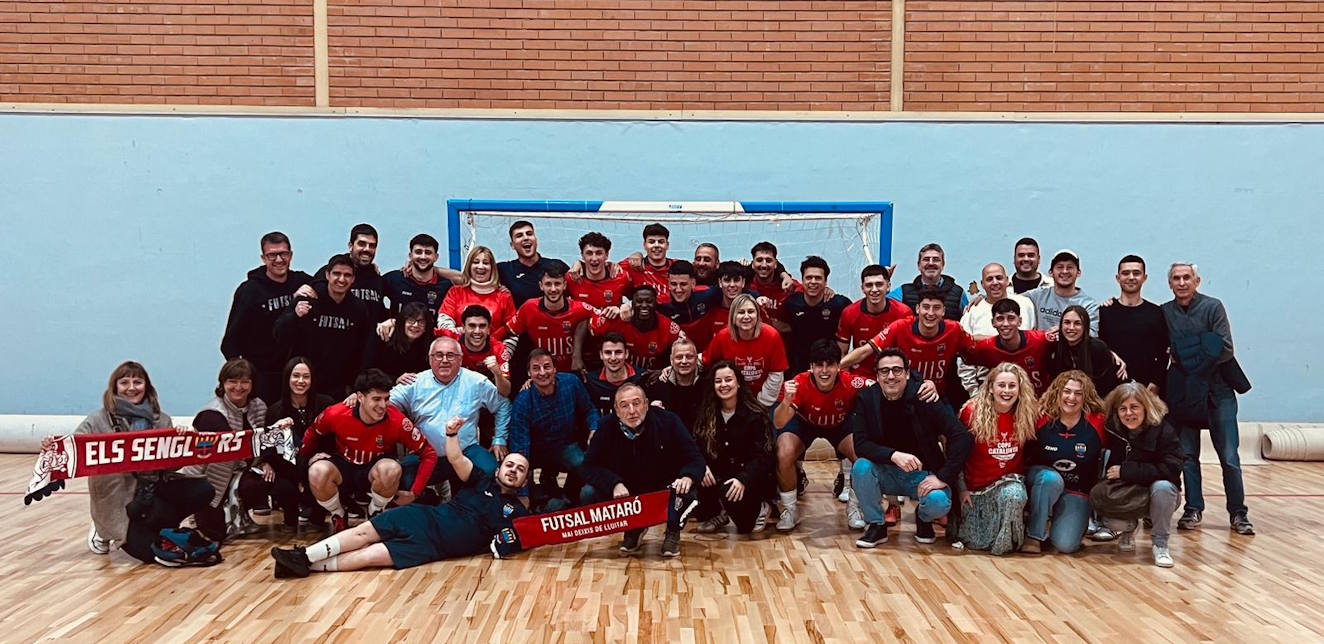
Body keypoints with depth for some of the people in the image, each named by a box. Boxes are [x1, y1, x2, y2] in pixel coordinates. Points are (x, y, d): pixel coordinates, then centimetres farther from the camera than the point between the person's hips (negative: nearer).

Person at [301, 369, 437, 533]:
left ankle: (375, 514, -3)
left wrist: (414, 493, -17)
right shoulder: (335, 415, -21)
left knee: (392, 468, -36)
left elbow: (429, 454, -16)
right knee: (318, 472, -32)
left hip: (374, 472, -1)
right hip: (343, 468, 1)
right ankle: (339, 518, -1)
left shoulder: (397, 421, -24)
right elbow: (312, 435, 2)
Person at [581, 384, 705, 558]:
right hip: (624, 492, 2)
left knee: (688, 493, -34)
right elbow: (590, 465, -12)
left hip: (665, 490, -2)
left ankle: (673, 532, 2)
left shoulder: (668, 422, -15)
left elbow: (696, 460, -14)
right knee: (588, 494, -20)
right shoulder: (607, 428, -11)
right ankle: (633, 529, 7)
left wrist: (688, 477, -38)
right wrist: (615, 484, -31)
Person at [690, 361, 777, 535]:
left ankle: (759, 509, 0)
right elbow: (698, 447, 0)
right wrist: (702, 466, -23)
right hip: (720, 474, 4)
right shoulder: (707, 414, 3)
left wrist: (743, 479, -33)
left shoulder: (754, 415, -11)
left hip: (750, 476, -4)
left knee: (730, 495, -34)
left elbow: (762, 456, -17)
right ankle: (715, 514, 3)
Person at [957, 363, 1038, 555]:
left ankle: (1007, 542, -6)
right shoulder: (972, 412, -10)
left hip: (1011, 481, 0)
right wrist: (962, 488, -4)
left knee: (1014, 496, -36)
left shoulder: (1028, 415, -5)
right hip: (976, 486, 0)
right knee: (975, 542, -8)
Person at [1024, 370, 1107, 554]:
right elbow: (1024, 455, 1)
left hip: (1077, 492, 0)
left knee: (1066, 544, -19)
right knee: (1051, 478, -37)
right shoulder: (1042, 420, -10)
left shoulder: (1097, 423, -11)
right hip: (1045, 483, 0)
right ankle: (1034, 534, -18)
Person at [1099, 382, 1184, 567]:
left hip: (1156, 496, -2)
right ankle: (1128, 528, 10)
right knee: (1102, 505, -28)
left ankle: (1160, 544, -15)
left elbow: (1171, 470, -26)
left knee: (1162, 486, -36)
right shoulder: (1113, 430, -6)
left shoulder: (1164, 430, -17)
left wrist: (1125, 470, -26)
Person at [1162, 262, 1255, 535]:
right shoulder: (1165, 312, 5)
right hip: (1183, 392, 3)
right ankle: (1193, 510, 14)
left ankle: (1238, 513, 6)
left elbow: (1225, 349, -9)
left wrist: (1191, 358, -13)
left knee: (1229, 456, -2)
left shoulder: (1213, 307, -4)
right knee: (1187, 454, 5)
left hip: (1217, 390, -3)